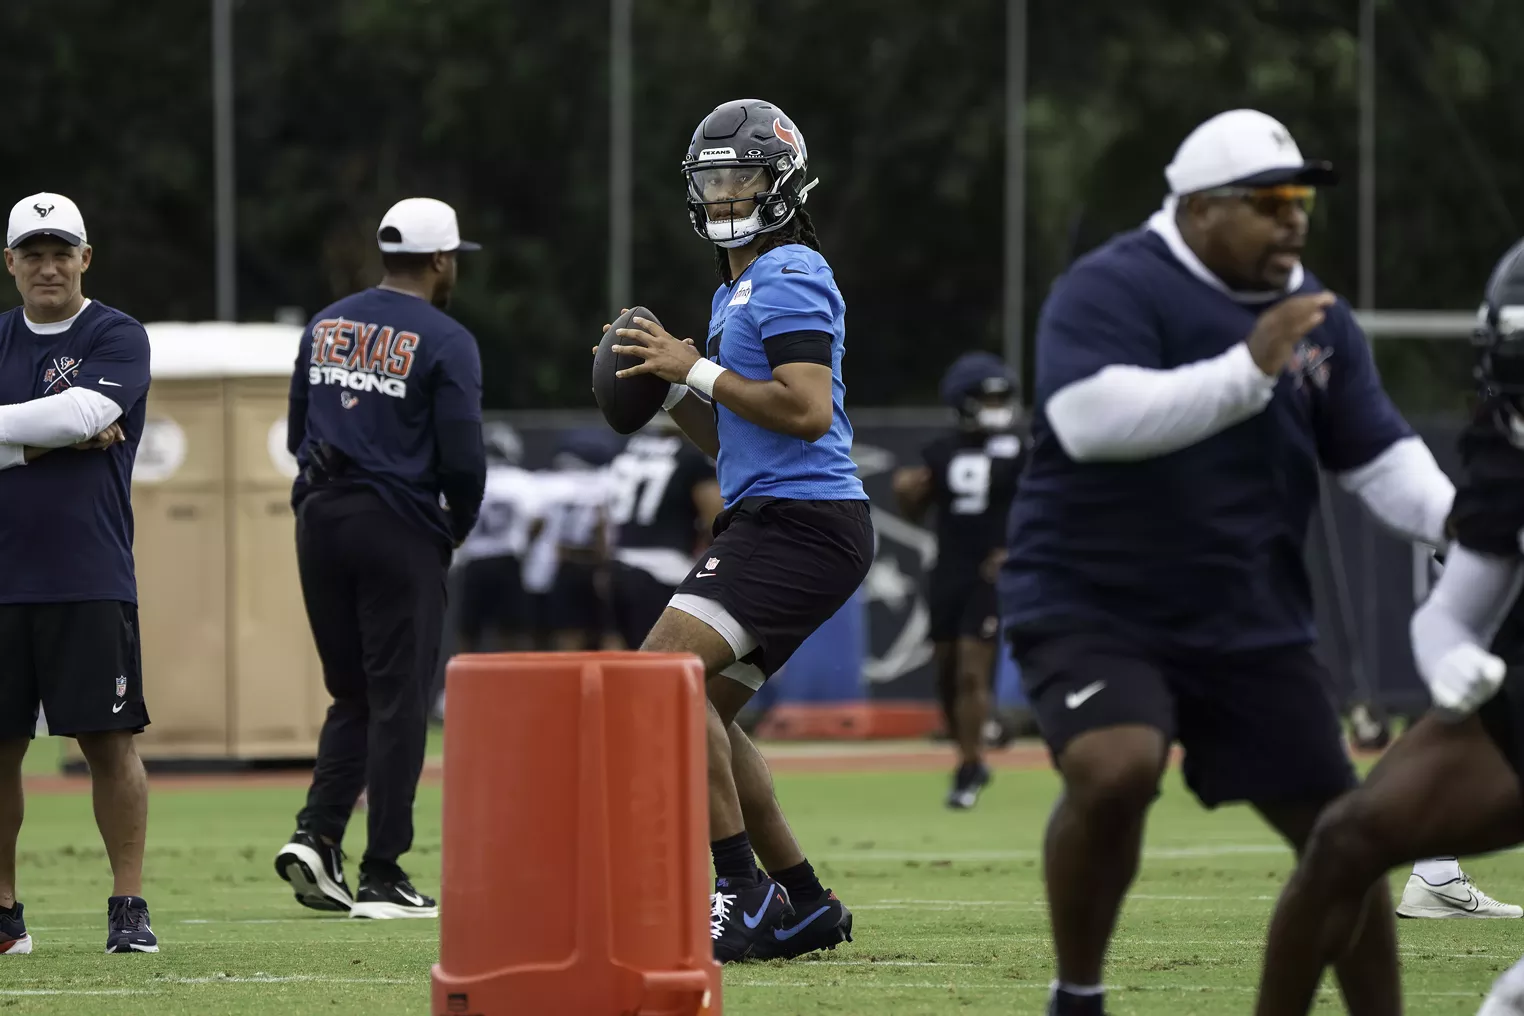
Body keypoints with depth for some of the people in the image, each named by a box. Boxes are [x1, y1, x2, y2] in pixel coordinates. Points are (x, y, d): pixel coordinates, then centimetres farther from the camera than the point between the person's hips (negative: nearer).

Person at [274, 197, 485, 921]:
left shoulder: (324, 328, 11)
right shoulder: (444, 341, -8)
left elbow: (298, 435, 13)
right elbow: (463, 459, -12)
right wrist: (457, 528, 5)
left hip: (321, 520, 6)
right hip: (399, 531, -5)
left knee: (353, 695, 16)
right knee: (398, 701, 0)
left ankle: (317, 834, -1)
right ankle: (382, 878, 0)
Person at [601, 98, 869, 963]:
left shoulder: (789, 277, -10)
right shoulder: (739, 291, 22)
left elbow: (806, 413, -22)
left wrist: (696, 371, -15)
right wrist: (672, 392, 10)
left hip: (802, 520, -11)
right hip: (774, 519, 11)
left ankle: (744, 890, -19)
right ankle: (805, 905, 16)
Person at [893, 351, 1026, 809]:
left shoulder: (1018, 452, -5)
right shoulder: (942, 453, 8)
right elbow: (915, 511, 17)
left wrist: (1017, 550, -16)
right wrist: (906, 490, -5)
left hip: (989, 576, -5)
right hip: (948, 574, 5)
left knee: (972, 673, -11)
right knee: (947, 673, 9)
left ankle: (970, 769, -4)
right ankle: (970, 758, 25)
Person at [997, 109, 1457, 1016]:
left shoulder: (1317, 319, 8)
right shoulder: (1112, 291, -13)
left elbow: (1381, 457, 7)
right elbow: (1093, 418, -29)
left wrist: (1456, 519, -14)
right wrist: (1247, 369, -35)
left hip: (1252, 627, 6)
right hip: (1095, 609, -6)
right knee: (1115, 772, -31)